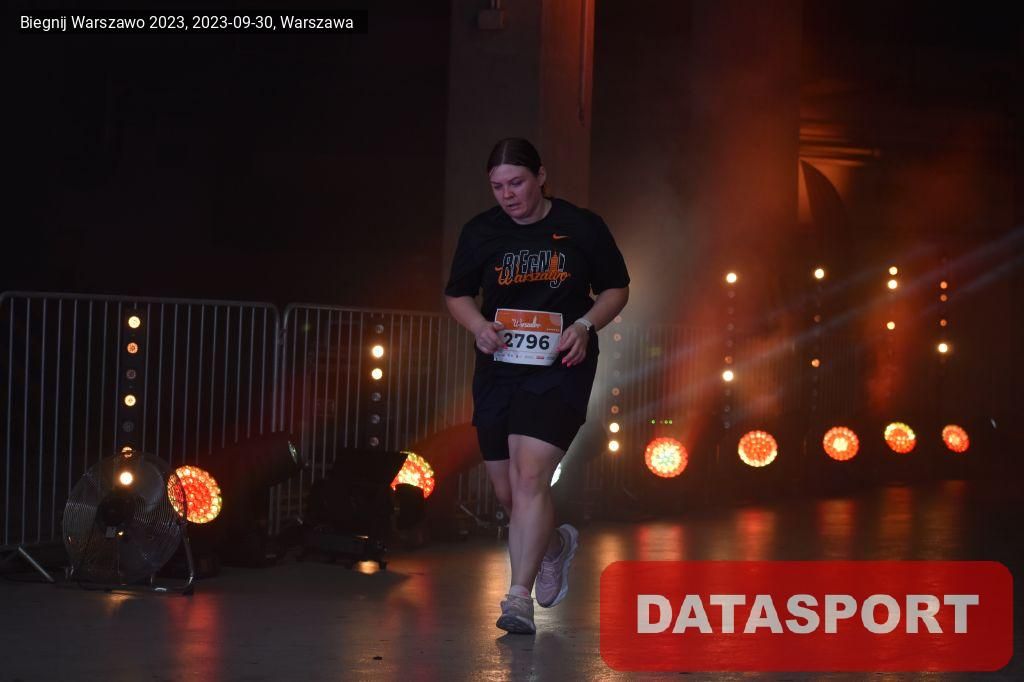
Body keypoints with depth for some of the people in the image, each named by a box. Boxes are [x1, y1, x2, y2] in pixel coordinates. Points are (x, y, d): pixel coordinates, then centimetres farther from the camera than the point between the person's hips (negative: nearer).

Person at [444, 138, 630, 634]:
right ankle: (555, 545, 42)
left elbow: (617, 289, 8)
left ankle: (519, 597, -16)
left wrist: (585, 325, -10)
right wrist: (478, 325, -7)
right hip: (498, 369, 4)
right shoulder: (480, 232, 3)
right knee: (507, 493, 10)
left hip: (559, 368, -4)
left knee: (530, 476, -20)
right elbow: (457, 295, 14)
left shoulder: (581, 227, -2)